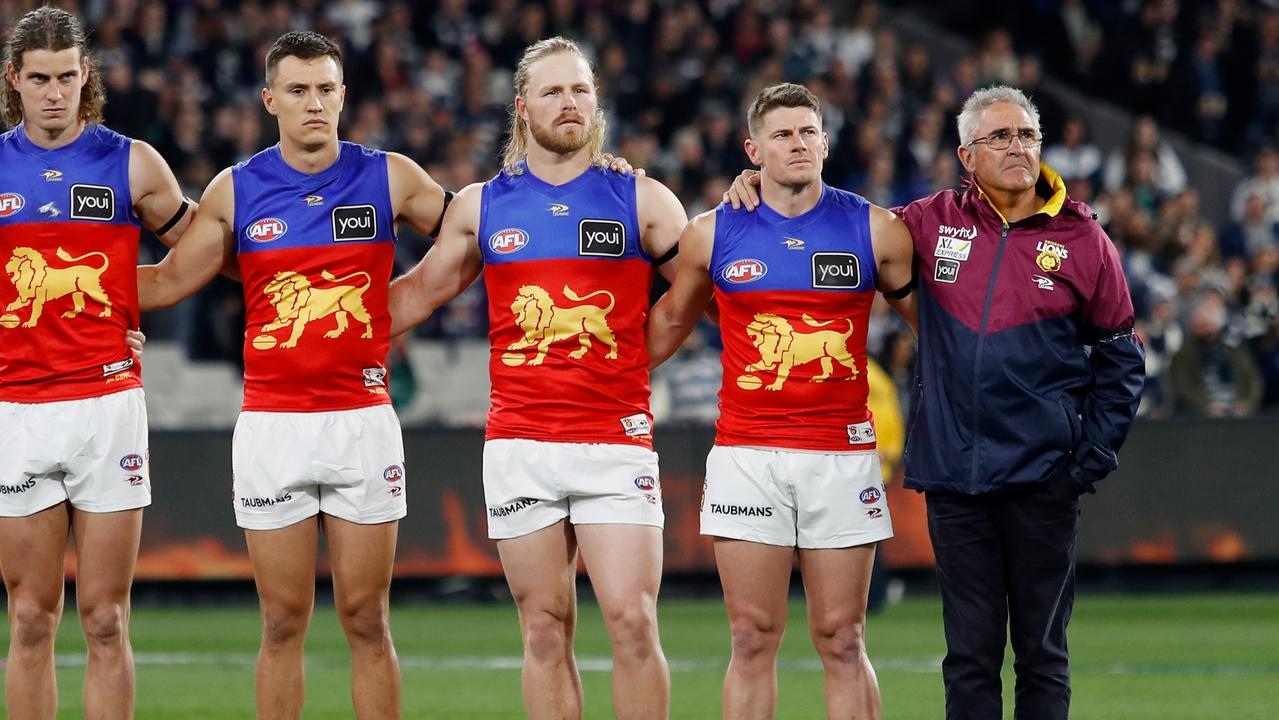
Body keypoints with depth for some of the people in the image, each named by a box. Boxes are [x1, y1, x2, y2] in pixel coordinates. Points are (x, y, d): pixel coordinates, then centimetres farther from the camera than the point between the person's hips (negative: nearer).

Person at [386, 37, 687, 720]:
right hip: (519, 445, 2)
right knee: (545, 629, 3)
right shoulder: (481, 206, 11)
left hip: (616, 442, -2)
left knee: (632, 621, -11)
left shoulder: (642, 201, 6)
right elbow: (419, 292, 22)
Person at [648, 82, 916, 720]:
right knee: (753, 639, 0)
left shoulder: (875, 230, 4)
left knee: (841, 641, 0)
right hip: (745, 453, 0)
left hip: (841, 455, 0)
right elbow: (670, 321, 20)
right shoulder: (712, 235, 6)